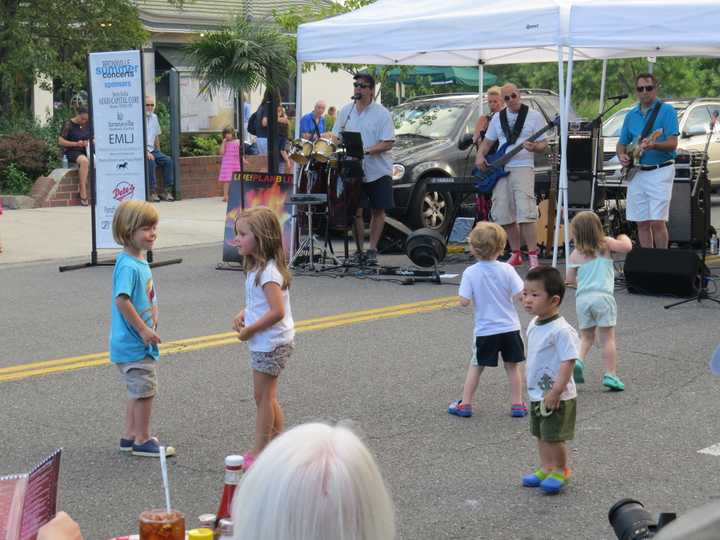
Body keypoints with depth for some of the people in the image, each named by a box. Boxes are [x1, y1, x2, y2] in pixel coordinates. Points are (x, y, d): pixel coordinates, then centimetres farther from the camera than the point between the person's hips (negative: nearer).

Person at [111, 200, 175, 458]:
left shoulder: (140, 261, 8)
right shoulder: (127, 265, -22)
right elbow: (122, 300, -31)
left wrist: (152, 322, 10)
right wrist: (143, 330, -26)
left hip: (140, 341, 10)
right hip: (133, 342, -10)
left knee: (138, 391, 19)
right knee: (145, 390, 0)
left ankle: (130, 436, 30)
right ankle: (142, 441, 12)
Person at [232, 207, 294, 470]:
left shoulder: (268, 271, -23)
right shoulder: (257, 267, 9)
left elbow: (277, 311, -29)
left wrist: (250, 330, -20)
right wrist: (243, 314, 2)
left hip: (271, 343, -10)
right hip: (265, 343, 10)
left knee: (263, 397, 0)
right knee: (268, 397, 17)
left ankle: (259, 452, 9)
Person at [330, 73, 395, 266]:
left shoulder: (381, 113, -6)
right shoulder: (346, 111, 8)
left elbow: (388, 143, -12)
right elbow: (336, 136, 14)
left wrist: (366, 151, -24)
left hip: (378, 170, -3)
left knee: (378, 210, 4)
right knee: (356, 210, 2)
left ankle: (372, 250, 13)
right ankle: (359, 250, 12)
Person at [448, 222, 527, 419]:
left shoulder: (470, 273, -11)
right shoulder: (507, 269, -9)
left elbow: (464, 301, -14)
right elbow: (520, 295, -12)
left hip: (485, 330, -1)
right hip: (509, 328, 1)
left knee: (476, 366, 12)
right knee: (512, 365, 13)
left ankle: (465, 404, 16)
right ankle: (517, 404, 15)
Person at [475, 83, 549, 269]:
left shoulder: (534, 116, 2)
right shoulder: (498, 118, 15)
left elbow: (544, 145, 2)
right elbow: (487, 142, 21)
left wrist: (534, 147, -21)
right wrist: (480, 156, 1)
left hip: (522, 168, -5)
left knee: (526, 213, -18)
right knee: (504, 215, 3)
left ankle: (533, 257, -17)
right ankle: (516, 255, 16)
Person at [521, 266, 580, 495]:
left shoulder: (560, 330, -25)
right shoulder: (533, 325, 3)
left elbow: (568, 362, -25)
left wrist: (555, 392, -25)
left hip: (556, 397, -8)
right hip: (537, 394, 8)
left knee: (554, 437, 2)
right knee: (541, 434, 18)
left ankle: (560, 471, 20)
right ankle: (546, 468, 32)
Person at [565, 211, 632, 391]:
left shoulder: (575, 254, 9)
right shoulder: (606, 244, 4)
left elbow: (569, 279, 11)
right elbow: (627, 247, -7)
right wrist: (623, 238, 15)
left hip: (582, 298, 2)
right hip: (603, 296, -2)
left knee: (586, 337, 17)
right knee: (607, 338, 2)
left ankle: (578, 360, -8)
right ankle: (610, 375, -3)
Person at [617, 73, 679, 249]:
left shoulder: (666, 110, -4)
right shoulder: (631, 115, 13)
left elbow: (672, 143, -13)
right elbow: (622, 143, 20)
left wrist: (653, 145, -31)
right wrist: (622, 155, -2)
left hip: (660, 171, -5)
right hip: (636, 173, 5)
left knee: (657, 221, -11)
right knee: (642, 223, 7)